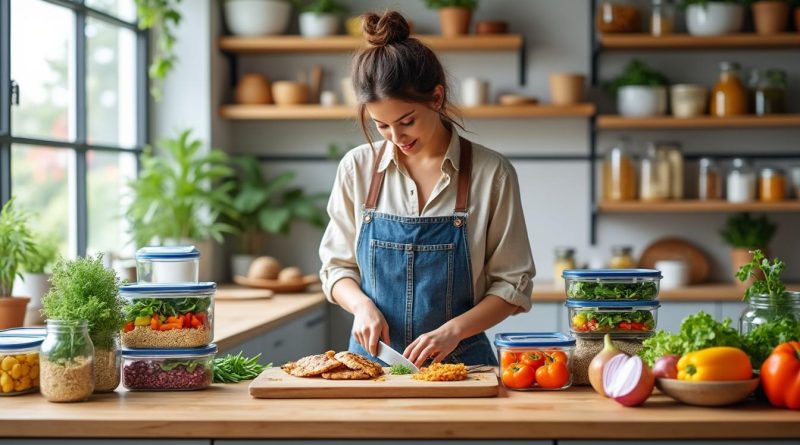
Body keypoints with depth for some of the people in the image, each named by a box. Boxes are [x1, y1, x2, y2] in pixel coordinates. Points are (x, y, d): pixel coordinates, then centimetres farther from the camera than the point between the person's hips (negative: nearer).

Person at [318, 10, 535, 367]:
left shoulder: (491, 173, -2)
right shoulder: (357, 168, 5)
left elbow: (512, 285, 1)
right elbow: (336, 266, 13)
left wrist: (453, 330, -13)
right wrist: (361, 304, -8)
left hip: (458, 362, -2)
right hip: (371, 358, 3)